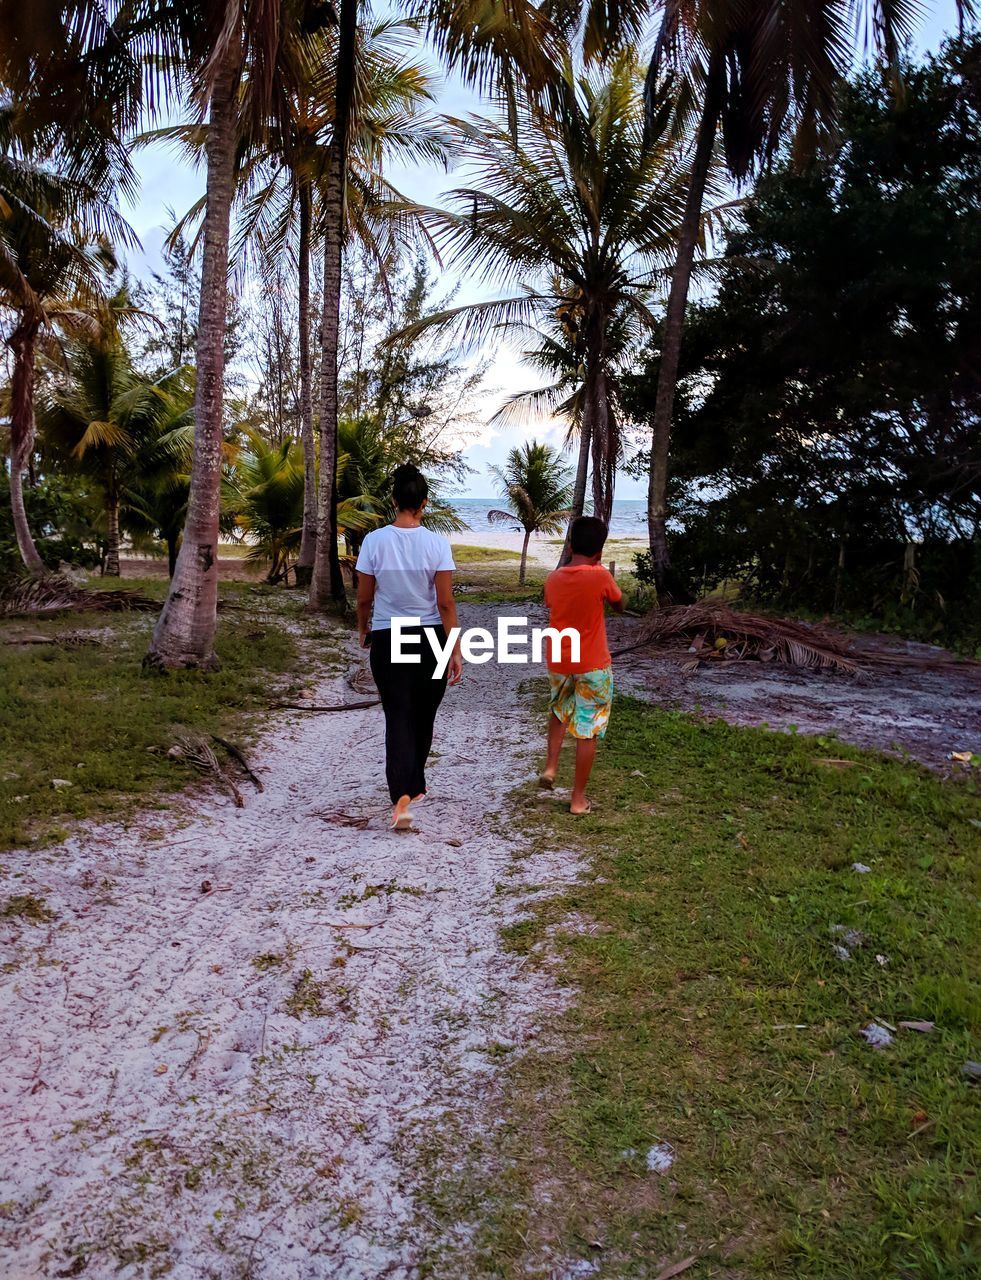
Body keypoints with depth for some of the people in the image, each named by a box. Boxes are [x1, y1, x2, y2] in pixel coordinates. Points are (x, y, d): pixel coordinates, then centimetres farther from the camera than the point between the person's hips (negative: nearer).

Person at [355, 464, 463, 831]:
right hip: (430, 638, 1)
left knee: (398, 717, 1)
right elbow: (446, 603, -9)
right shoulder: (437, 544, -9)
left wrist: (363, 630, 20)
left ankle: (402, 797, -15)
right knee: (423, 717, 17)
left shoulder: (374, 541, -7)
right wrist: (455, 651, -3)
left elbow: (364, 598, 0)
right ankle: (415, 787, 33)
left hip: (387, 639, 0)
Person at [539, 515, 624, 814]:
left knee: (559, 711, 31)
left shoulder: (553, 578, -3)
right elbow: (619, 606, 3)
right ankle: (578, 798, 11)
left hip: (558, 663, 4)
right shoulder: (601, 576, -15)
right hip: (593, 666, -4)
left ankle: (550, 767, 17)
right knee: (587, 731, 5)